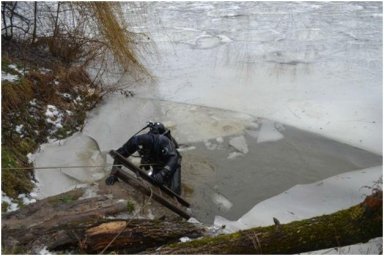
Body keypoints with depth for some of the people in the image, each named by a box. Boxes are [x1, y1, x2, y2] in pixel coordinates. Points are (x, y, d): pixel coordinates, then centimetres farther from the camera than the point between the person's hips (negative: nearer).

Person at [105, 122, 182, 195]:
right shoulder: (137, 140, -31)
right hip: (157, 165, 4)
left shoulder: (162, 141, -42)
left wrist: (162, 174, -66)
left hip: (172, 164, -4)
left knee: (174, 190, -19)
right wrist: (113, 173, -30)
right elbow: (120, 154, -21)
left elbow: (173, 157, -52)